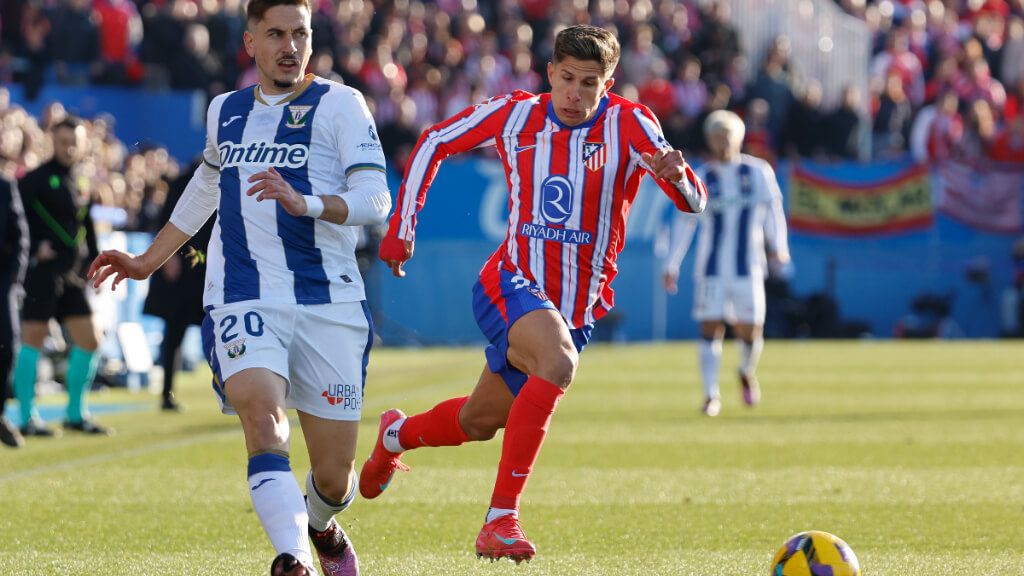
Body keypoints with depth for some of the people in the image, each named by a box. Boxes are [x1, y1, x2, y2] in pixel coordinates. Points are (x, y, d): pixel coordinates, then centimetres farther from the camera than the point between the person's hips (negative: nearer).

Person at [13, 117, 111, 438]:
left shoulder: (81, 183, 15)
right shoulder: (39, 179, -7)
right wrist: (35, 247, -17)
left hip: (72, 274, 8)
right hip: (42, 271, -8)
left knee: (88, 340, 6)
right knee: (33, 339, -4)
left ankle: (76, 414, 17)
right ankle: (27, 418, 0)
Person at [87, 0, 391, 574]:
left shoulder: (340, 104, 1)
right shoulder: (226, 111, 16)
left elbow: (376, 199, -9)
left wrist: (306, 204, -27)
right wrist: (147, 262, 41)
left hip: (329, 304, -2)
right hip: (242, 303, 2)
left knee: (334, 477, 3)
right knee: (260, 410, -28)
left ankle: (323, 526, 39)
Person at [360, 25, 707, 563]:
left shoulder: (628, 125, -10)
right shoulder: (515, 115, -4)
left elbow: (693, 202, -21)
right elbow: (434, 143, 11)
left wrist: (676, 174, -44)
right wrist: (402, 226, 6)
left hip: (575, 310, 3)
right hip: (511, 286, -3)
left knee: (479, 422, 16)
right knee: (558, 362, -34)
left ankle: (396, 435, 50)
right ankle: (501, 518, -34)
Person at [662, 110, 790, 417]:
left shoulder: (758, 172, 3)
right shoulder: (700, 178, 3)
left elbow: (772, 210, 5)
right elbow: (684, 223, 7)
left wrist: (778, 247, -9)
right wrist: (672, 266, 6)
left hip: (748, 268, 0)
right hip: (711, 269, 0)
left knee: (750, 330, 0)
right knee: (711, 328, -6)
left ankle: (747, 372, 33)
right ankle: (711, 394, 2)